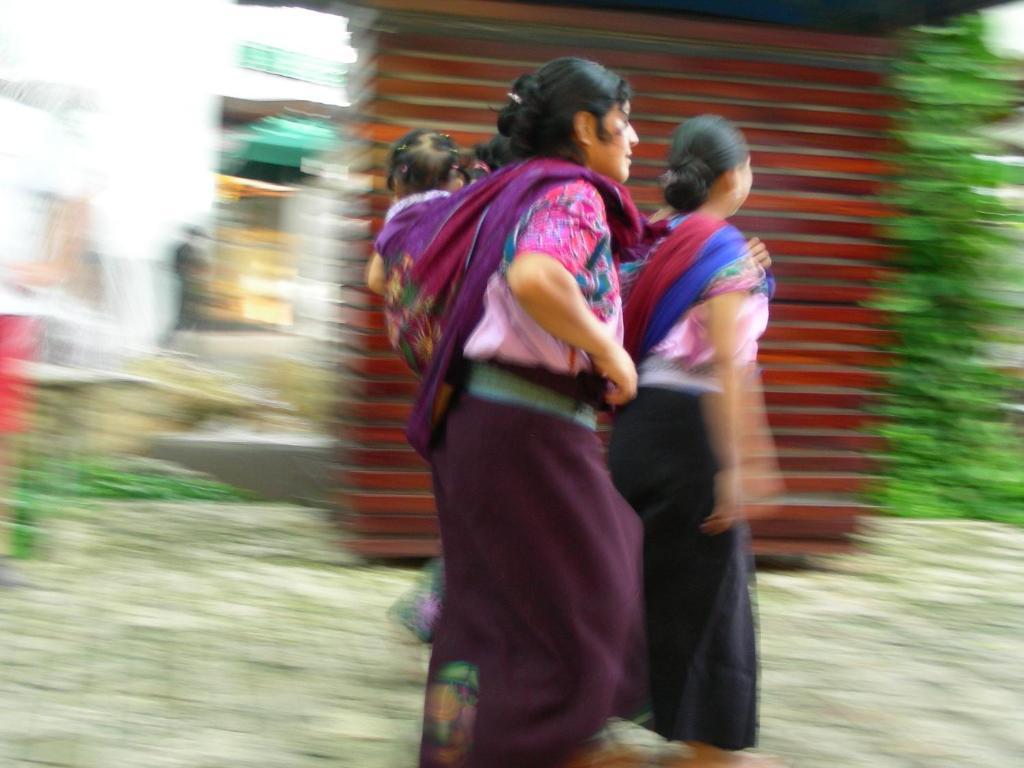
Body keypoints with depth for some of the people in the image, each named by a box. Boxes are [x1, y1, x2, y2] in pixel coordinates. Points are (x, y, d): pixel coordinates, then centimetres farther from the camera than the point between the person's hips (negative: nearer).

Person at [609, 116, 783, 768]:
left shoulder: (660, 242, 12)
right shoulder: (727, 249, -10)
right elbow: (727, 364, -17)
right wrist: (731, 465, -18)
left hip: (638, 414, 7)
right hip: (690, 422, -7)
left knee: (639, 570, 15)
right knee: (708, 580, 3)